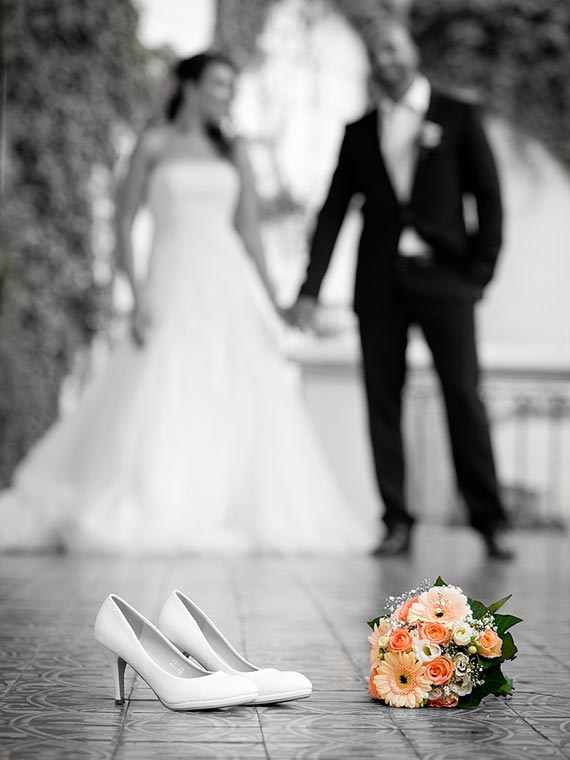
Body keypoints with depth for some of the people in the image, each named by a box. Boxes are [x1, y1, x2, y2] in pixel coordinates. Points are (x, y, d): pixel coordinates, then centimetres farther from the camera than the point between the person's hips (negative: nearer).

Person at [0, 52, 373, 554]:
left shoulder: (233, 152, 15)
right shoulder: (154, 144, 5)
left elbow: (249, 231, 14)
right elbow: (124, 222, 1)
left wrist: (269, 304, 7)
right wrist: (138, 295, -12)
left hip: (231, 285, 4)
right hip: (175, 284, -4)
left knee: (245, 404, -4)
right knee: (161, 402, -11)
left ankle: (250, 515, 3)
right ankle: (140, 518, -3)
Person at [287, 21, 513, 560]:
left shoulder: (458, 118, 7)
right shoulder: (358, 133, 14)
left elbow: (488, 197, 5)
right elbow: (333, 212, 11)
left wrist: (482, 269, -5)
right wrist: (310, 289, 3)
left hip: (444, 278, -3)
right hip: (378, 284, 3)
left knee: (464, 398, -7)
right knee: (383, 404, 0)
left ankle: (489, 521, 0)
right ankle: (397, 524, 6)